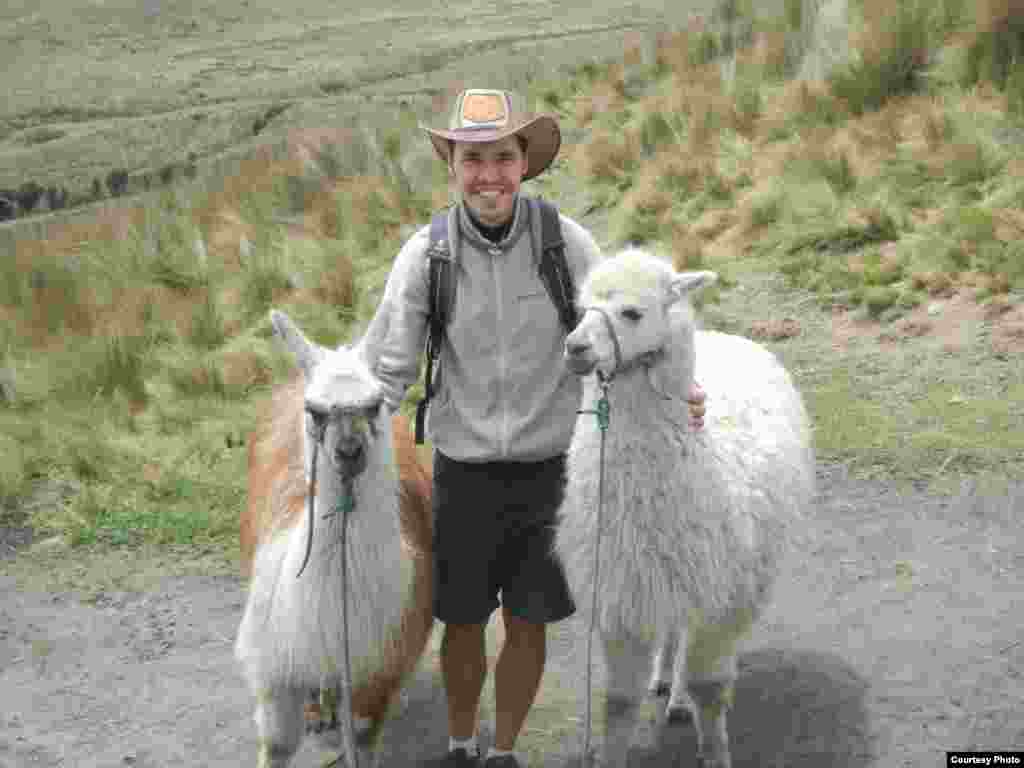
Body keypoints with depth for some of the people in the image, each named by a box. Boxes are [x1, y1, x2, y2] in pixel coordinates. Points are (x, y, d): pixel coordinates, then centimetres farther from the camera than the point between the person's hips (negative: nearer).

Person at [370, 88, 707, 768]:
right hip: (464, 468, 0)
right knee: (463, 624, 13)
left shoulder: (566, 242, -8)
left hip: (550, 465, 0)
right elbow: (390, 367, -6)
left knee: (529, 626, 12)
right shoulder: (426, 254, -7)